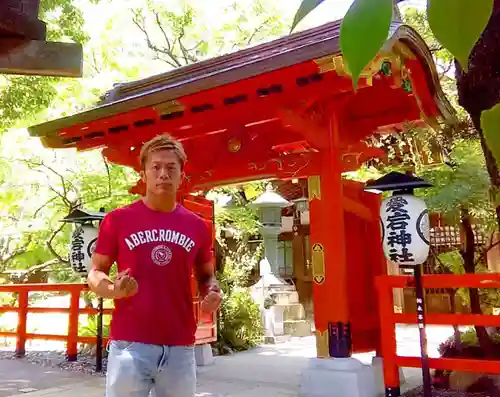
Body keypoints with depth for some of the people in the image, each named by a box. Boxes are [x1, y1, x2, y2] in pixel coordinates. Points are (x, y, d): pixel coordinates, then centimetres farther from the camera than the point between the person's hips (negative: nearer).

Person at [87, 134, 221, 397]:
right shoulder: (118, 219, -1)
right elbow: (95, 272, 6)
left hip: (180, 347, 3)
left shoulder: (197, 226, 6)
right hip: (129, 344, -2)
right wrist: (112, 289, -16)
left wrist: (212, 293, -5)